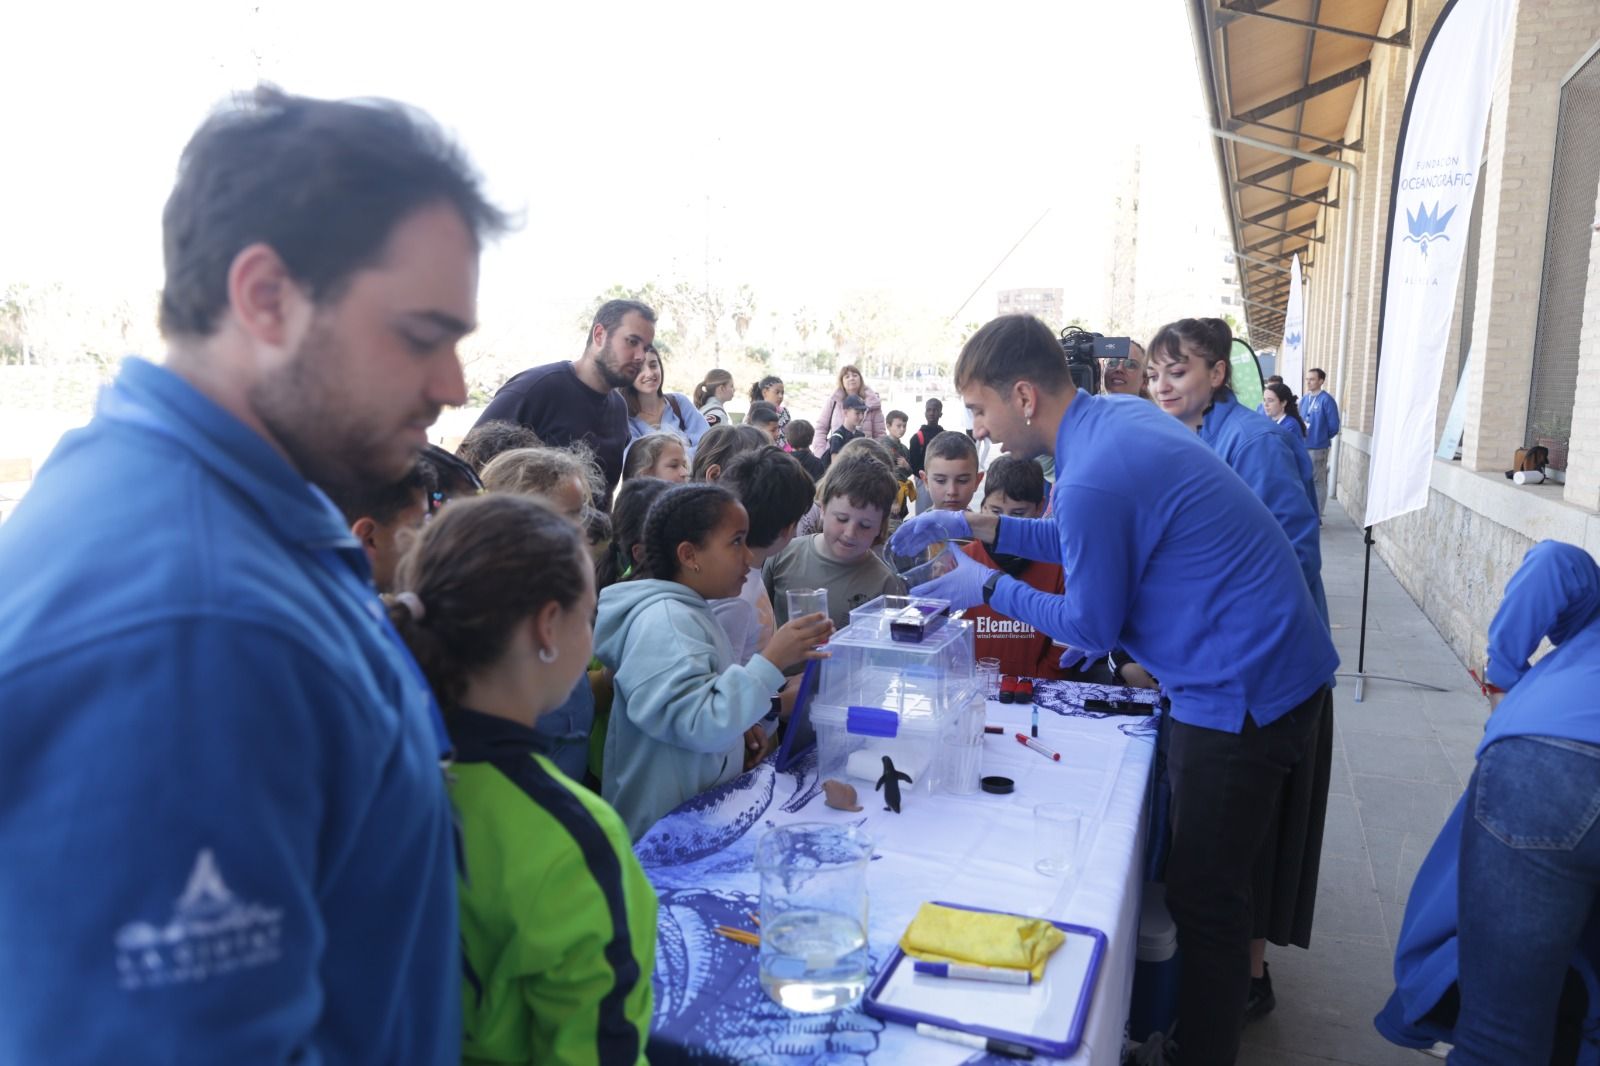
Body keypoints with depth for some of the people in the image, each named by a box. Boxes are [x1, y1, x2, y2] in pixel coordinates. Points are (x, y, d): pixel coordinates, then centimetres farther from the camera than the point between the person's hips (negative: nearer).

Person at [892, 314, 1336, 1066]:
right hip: (1276, 666, 10)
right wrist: (970, 525, 11)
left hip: (1243, 693, -10)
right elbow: (1086, 544, 15)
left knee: (1203, 900, 4)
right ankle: (1234, 985, 43)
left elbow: (1091, 626, -15)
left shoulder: (1091, 478, -27)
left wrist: (988, 589, -3)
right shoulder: (1117, 416, 3)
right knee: (1217, 879, 25)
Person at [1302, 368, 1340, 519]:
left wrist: (1322, 437, 3)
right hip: (1302, 447, 7)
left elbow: (1333, 426, -8)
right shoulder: (1304, 399, 11)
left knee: (1318, 482, 0)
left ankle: (1316, 516, 6)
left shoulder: (1326, 400, -10)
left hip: (1318, 448, -7)